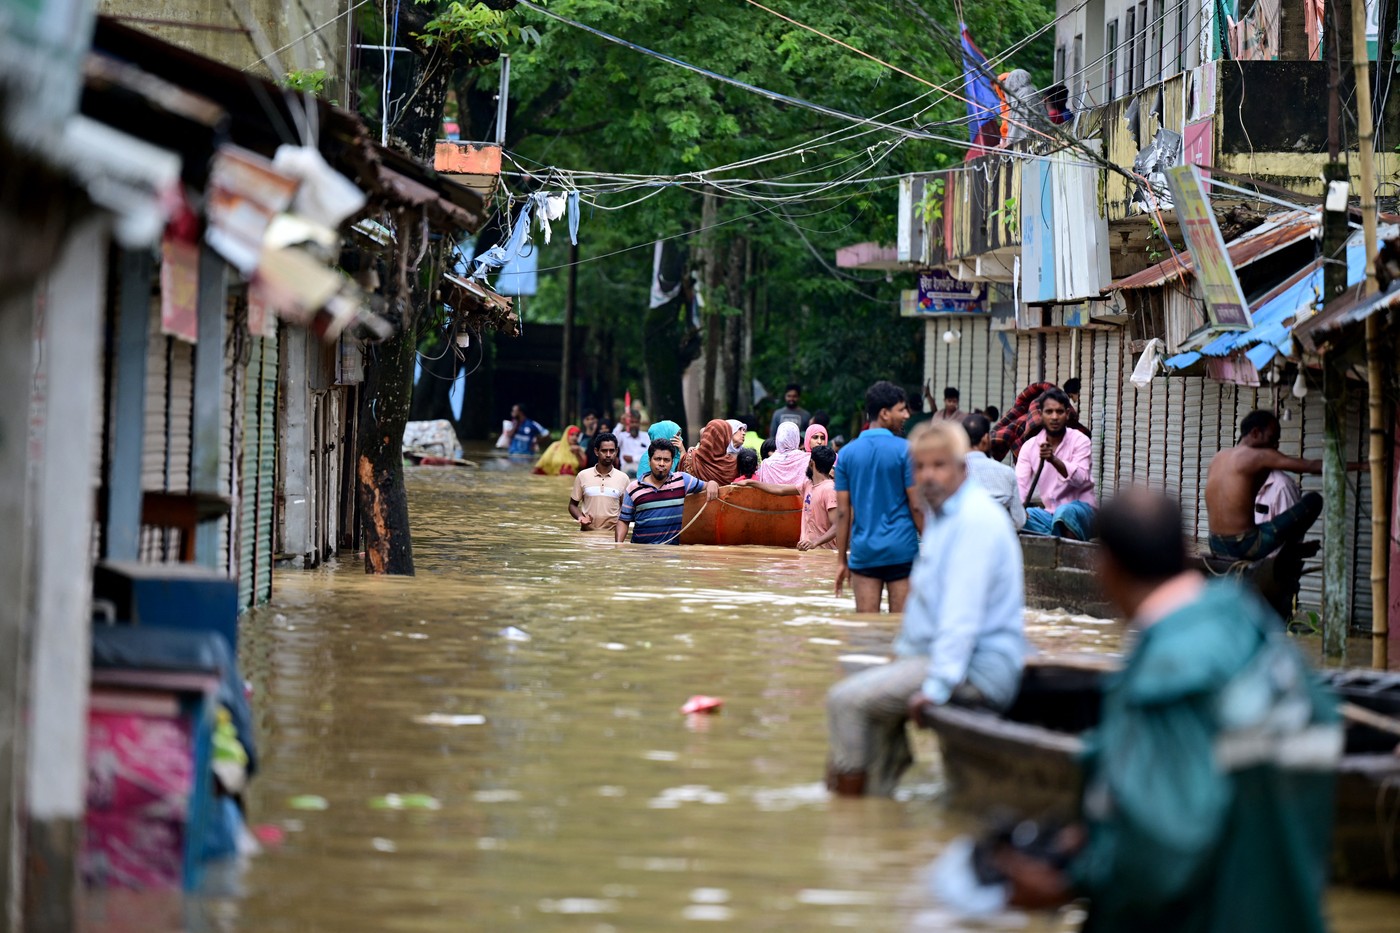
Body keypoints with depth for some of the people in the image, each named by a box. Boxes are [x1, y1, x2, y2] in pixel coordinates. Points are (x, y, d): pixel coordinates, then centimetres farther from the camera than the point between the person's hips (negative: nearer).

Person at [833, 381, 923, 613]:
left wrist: (842, 560, 10)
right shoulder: (905, 450, -6)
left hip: (863, 551, 3)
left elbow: (843, 511, 5)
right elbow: (917, 506, -7)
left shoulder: (847, 453, 5)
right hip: (902, 550, -3)